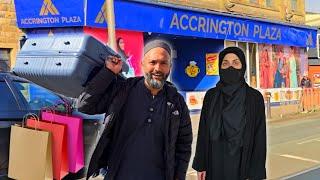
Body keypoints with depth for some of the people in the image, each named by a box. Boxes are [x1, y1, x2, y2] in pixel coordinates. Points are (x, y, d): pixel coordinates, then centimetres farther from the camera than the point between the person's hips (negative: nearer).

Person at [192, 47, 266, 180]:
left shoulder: (255, 97, -6)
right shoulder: (211, 95, 2)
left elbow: (259, 137, -7)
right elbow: (203, 132, 3)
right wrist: (200, 165, 0)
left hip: (242, 164, -2)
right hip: (215, 164, 2)